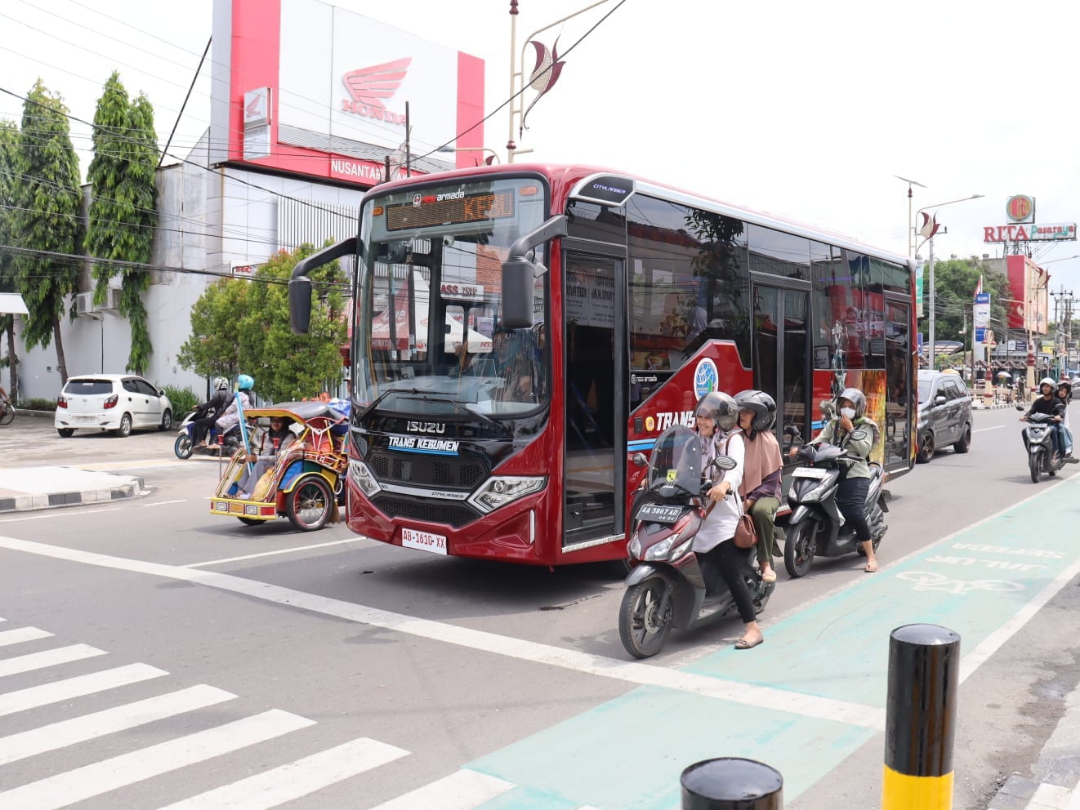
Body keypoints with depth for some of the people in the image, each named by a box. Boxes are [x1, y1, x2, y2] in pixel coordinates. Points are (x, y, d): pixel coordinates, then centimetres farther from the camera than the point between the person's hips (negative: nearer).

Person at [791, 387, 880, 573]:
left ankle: (871, 556, -6)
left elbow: (864, 449, -8)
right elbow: (819, 440, 3)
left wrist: (850, 429, -10)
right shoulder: (833, 424, 17)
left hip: (855, 475, -4)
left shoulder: (865, 426, 6)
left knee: (854, 514, -18)